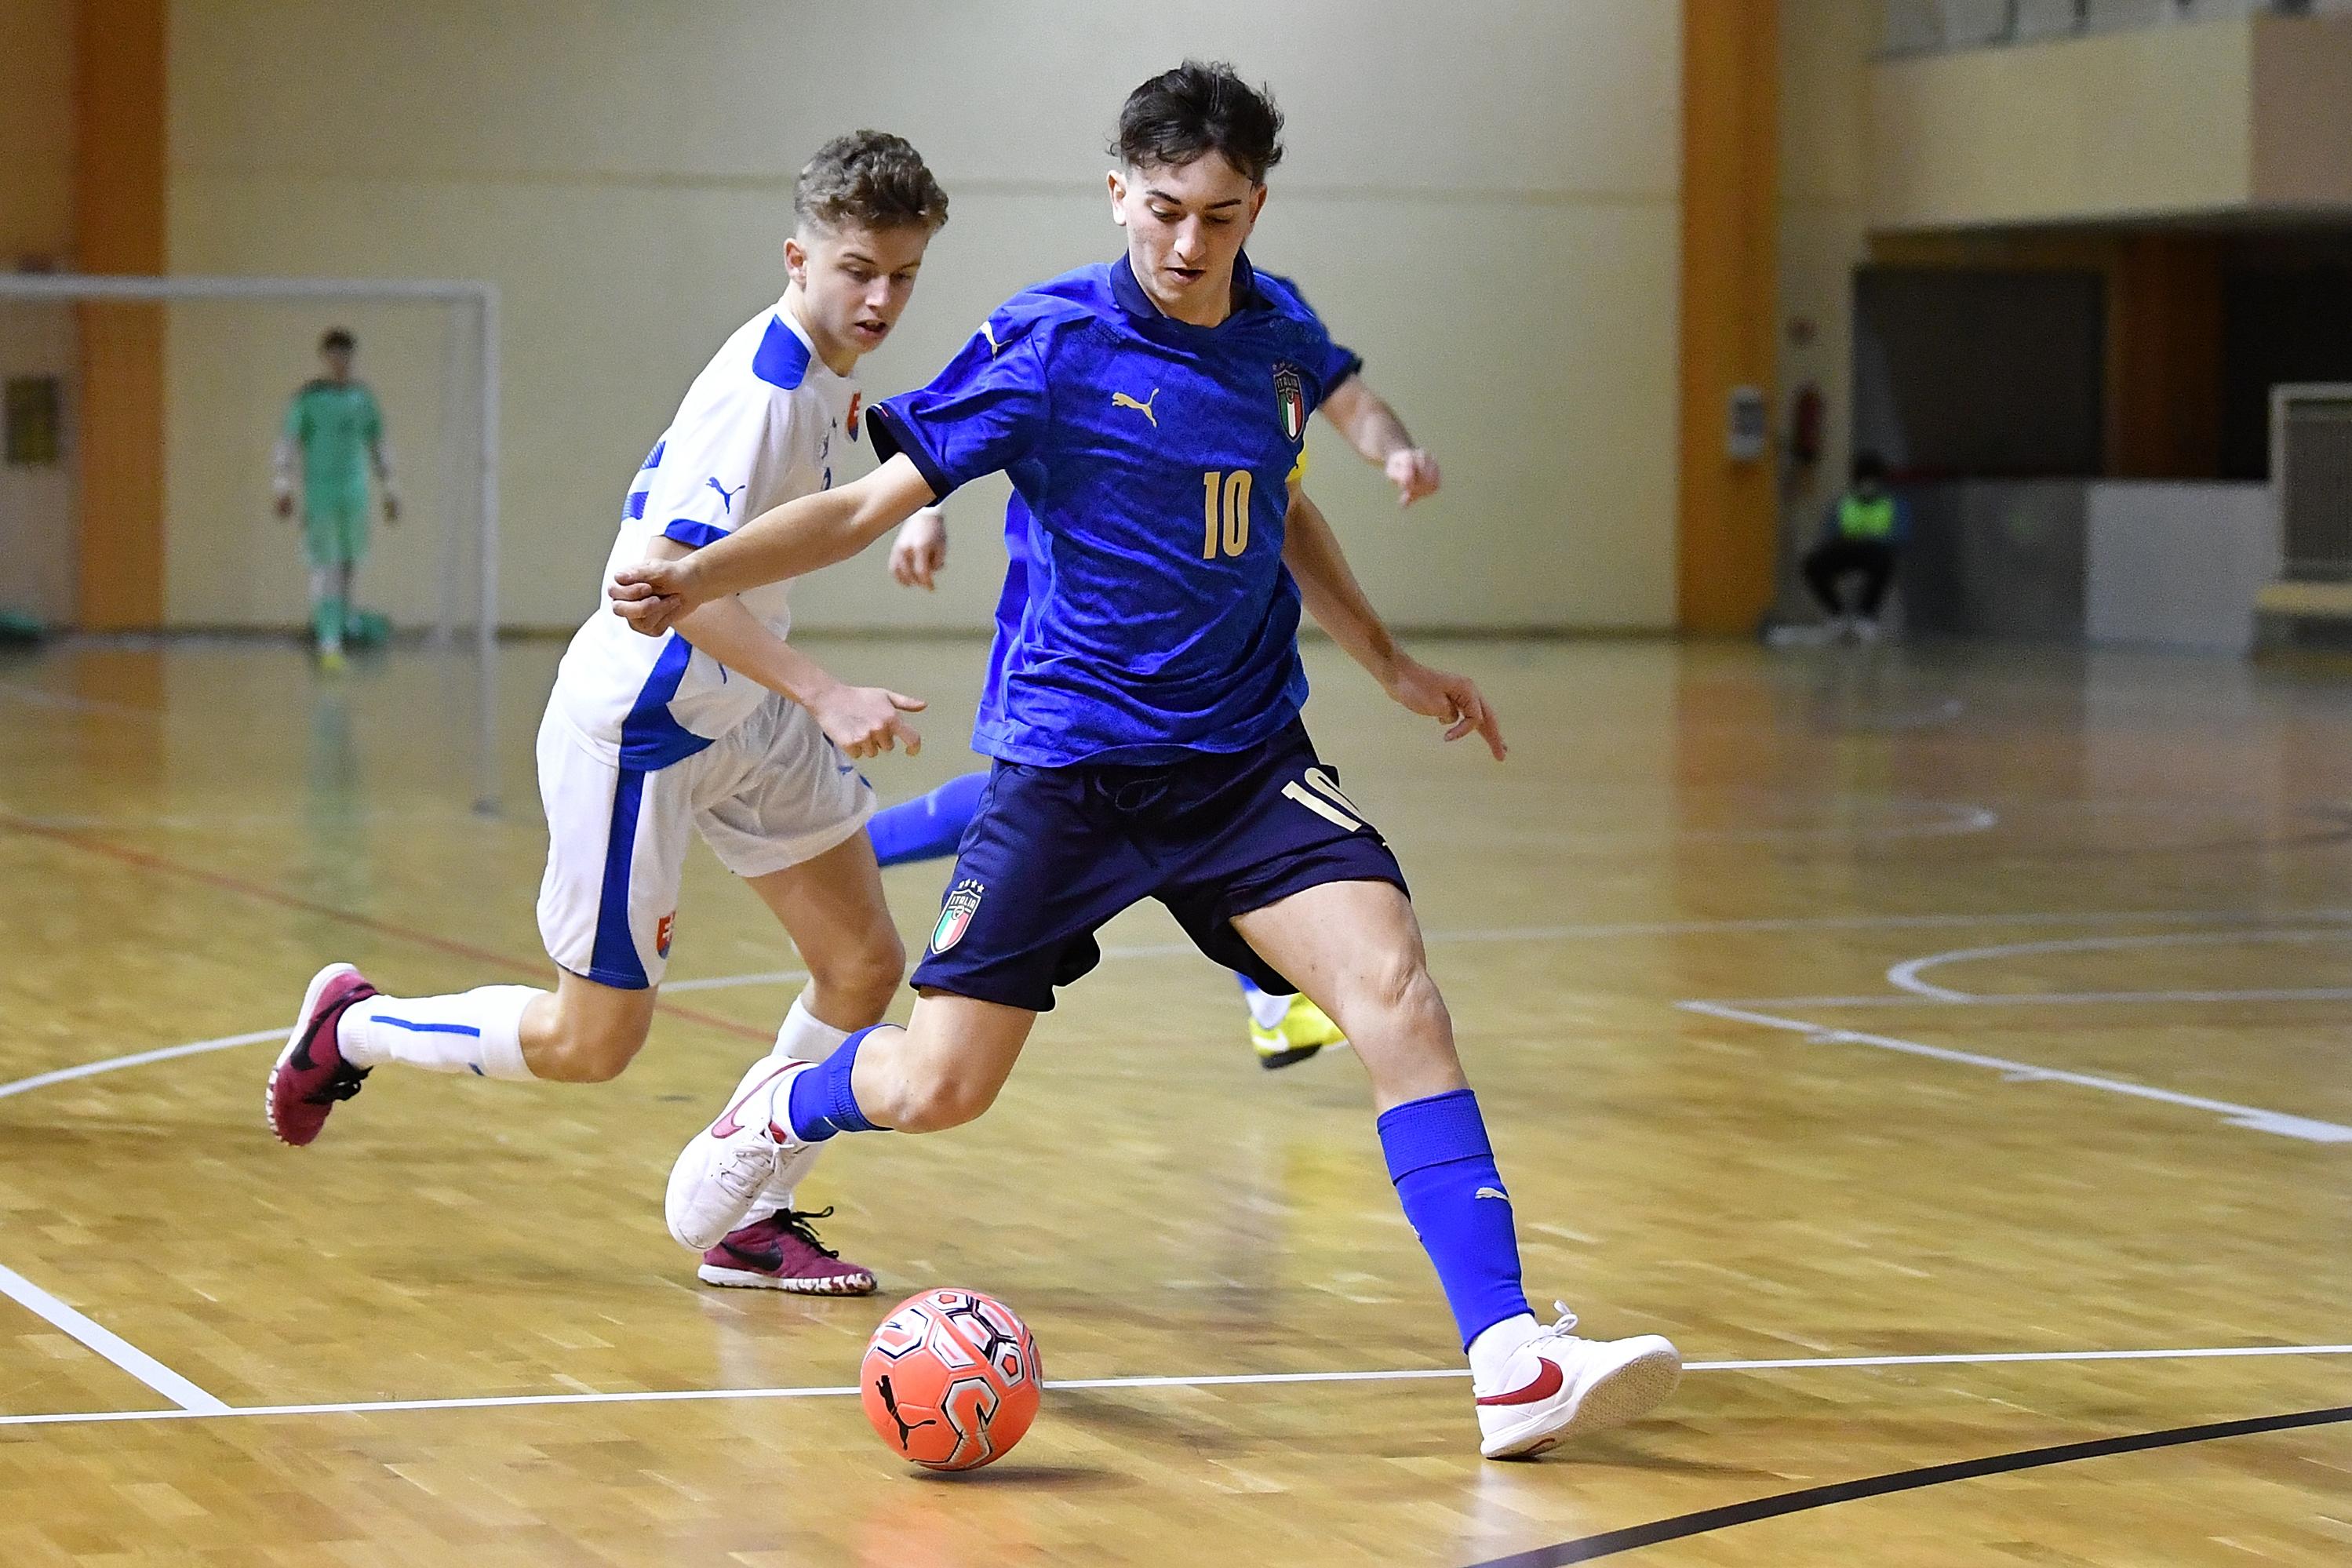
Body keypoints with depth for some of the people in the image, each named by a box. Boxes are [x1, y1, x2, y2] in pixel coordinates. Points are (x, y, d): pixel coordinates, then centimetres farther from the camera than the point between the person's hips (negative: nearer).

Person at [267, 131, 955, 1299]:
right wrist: (824, 696, -37)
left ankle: (748, 1222, 15)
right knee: (588, 1045, 1)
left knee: (864, 964, 4)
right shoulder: (762, 392, -26)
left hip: (745, 718, 9)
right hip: (639, 723, -9)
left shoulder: (814, 376, 3)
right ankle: (352, 1027, 23)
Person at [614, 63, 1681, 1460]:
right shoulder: (1050, 345, -10)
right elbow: (875, 501, -9)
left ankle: (1511, 1360, -22)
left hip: (1246, 757, 3)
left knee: (1392, 983, -19)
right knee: (938, 1084, -3)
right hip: (1068, 764, -3)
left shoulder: (1279, 342, 4)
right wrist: (699, 577, -22)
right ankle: (780, 1113, 36)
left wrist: (1391, 664, 27)